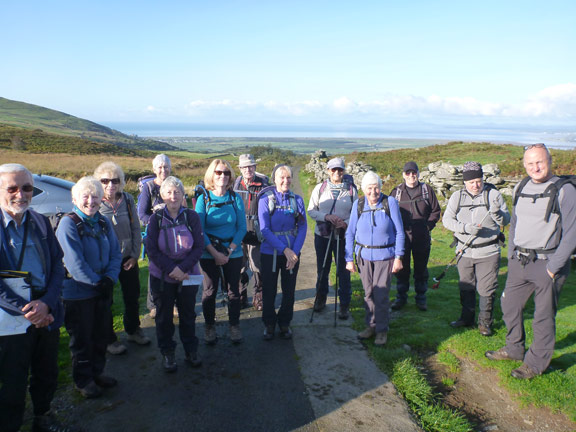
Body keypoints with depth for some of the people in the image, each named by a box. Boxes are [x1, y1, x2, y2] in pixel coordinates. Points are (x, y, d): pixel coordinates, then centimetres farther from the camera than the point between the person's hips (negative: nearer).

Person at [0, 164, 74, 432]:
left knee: (47, 374, 20)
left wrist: (47, 303, -11)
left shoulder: (41, 222, 4)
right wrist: (26, 311, -18)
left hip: (47, 315, 5)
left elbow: (57, 265, 4)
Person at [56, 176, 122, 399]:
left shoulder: (104, 222, 5)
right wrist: (97, 282, -16)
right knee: (82, 339, 10)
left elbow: (115, 253, 5)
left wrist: (109, 278, -10)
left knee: (101, 334, 18)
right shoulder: (68, 224, -15)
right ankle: (83, 380, 28)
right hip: (78, 293, -6)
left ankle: (97, 372, 37)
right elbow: (75, 263, -20)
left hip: (103, 290, 6)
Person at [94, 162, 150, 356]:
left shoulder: (128, 200, 0)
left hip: (128, 258, 4)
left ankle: (133, 331, 37)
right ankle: (109, 339, 27)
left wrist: (135, 255, 0)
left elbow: (136, 229, 5)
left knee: (133, 297, 16)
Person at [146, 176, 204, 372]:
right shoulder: (156, 218, -4)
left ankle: (191, 350, 30)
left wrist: (183, 268, -15)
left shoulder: (191, 216, -4)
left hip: (188, 275, 0)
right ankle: (167, 352, 28)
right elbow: (151, 249, -6)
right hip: (161, 276, 0)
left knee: (188, 313, 12)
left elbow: (199, 246, -5)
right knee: (164, 316, 10)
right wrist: (171, 269, -15)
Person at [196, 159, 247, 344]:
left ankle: (234, 326, 27)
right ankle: (209, 326, 28)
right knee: (210, 291, 9)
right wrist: (215, 253, -14)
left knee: (233, 291, 9)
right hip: (209, 254, -1)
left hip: (233, 253, 1)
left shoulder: (236, 198, -1)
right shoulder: (203, 199, -4)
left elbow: (242, 228, -2)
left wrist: (229, 251, -11)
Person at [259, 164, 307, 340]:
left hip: (292, 252, 2)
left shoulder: (297, 199, 0)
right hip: (270, 252, -2)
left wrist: (295, 251, -11)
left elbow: (302, 227, 0)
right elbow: (264, 229, -12)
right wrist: (285, 249, -18)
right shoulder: (266, 199, -7)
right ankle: (269, 324, 29)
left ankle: (285, 323, 31)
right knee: (269, 291, 9)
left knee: (289, 290, 11)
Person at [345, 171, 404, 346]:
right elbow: (350, 233, 5)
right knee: (368, 293, 11)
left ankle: (382, 329, 16)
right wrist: (349, 259, 2)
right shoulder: (358, 205, -1)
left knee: (381, 294, -2)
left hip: (385, 255, -2)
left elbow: (399, 232, -2)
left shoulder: (390, 202, -7)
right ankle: (371, 325, 28)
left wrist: (398, 257, -5)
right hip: (364, 255, 2)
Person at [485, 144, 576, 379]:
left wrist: (553, 267, -14)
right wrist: (511, 256, 12)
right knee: (509, 305, 16)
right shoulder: (520, 189, 8)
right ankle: (515, 349, 36)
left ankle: (536, 362, 22)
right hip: (519, 262, 6)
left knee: (544, 316, 5)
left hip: (547, 263, -6)